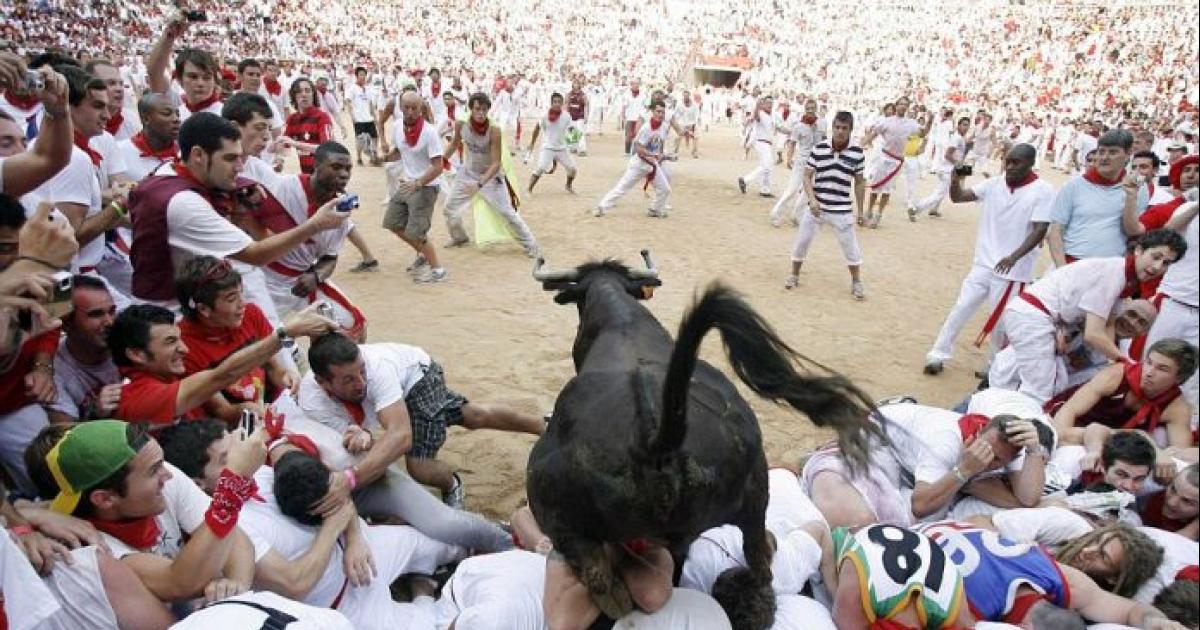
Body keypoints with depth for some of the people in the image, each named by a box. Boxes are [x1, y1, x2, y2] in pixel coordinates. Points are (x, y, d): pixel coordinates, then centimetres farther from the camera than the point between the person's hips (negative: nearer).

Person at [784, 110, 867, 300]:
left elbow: (859, 183, 5)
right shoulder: (819, 148, -5)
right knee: (801, 242, 9)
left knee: (851, 246, 6)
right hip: (816, 206, 1)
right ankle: (794, 275, 30)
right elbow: (807, 177, -2)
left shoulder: (857, 152, -5)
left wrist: (860, 210, 7)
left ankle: (856, 282, 25)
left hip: (842, 210, -1)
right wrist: (812, 199, -16)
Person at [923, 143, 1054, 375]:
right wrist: (955, 180, -19)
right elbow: (958, 197, 2)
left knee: (1000, 321, 7)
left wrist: (1013, 257, -27)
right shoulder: (994, 184, 3)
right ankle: (938, 355, 14)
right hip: (983, 264, 4)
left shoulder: (1043, 191, -10)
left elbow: (1040, 231, -15)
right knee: (960, 309, 5)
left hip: (1013, 270, -4)